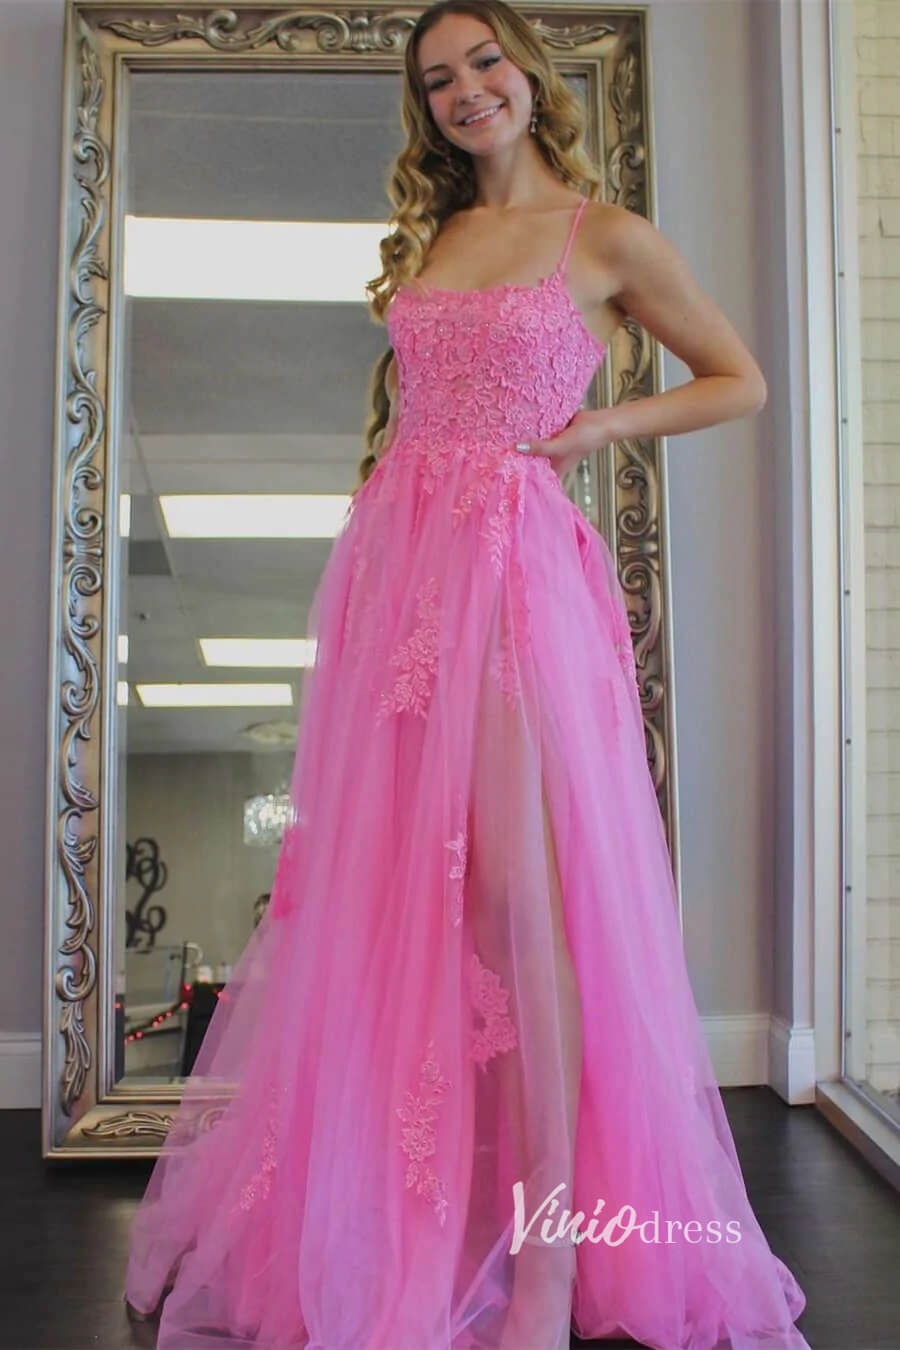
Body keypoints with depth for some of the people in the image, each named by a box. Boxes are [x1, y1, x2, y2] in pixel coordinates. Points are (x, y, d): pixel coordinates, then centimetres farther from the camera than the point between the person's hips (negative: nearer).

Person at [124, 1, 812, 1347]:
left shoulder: (606, 237, 5)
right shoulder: (426, 238, 20)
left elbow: (741, 382, 12)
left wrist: (604, 423, -2)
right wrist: (386, 528, 11)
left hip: (515, 557, -5)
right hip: (393, 559, 6)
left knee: (519, 887, -12)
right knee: (388, 882, 4)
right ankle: (401, 1225, 20)